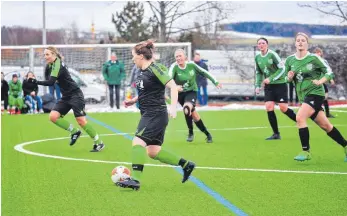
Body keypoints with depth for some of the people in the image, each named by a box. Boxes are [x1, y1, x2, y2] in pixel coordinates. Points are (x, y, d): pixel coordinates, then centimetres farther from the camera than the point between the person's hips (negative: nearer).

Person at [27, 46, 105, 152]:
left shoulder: (58, 65, -20)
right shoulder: (50, 65, 7)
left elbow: (51, 82, -31)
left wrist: (35, 81, -31)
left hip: (75, 95, -9)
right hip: (66, 96, 9)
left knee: (81, 120, -11)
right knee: (53, 116, -7)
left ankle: (98, 143, 1)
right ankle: (74, 131, 8)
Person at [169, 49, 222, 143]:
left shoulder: (191, 65, -11)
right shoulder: (174, 67, -17)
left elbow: (204, 72, 3)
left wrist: (215, 82, 7)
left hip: (192, 91, -2)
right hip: (180, 93, 2)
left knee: (187, 108, -27)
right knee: (193, 114, 2)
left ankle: (190, 133, -7)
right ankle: (207, 134, 20)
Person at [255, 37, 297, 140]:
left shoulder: (272, 54, -14)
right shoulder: (257, 57, 5)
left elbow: (281, 69, -16)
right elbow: (258, 73, 16)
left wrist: (271, 79, -22)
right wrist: (258, 85, 6)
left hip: (280, 84, -5)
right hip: (268, 86, 6)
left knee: (283, 108, -9)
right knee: (269, 108, -7)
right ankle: (276, 134, 1)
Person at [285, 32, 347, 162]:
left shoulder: (313, 58, -9)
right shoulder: (290, 60, 5)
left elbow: (329, 72, -5)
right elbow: (288, 79, 14)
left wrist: (320, 81, -22)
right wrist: (289, 77, -8)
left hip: (315, 93, -5)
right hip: (303, 96, 5)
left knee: (300, 118, -23)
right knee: (325, 125, 9)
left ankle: (306, 151, -13)